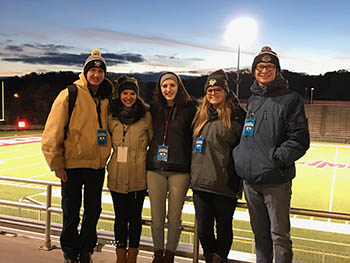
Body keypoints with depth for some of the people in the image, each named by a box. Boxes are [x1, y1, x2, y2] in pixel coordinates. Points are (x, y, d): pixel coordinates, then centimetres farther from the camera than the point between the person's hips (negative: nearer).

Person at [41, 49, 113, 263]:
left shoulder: (105, 98, 7)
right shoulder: (70, 95, -7)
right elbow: (53, 132, -9)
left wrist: (105, 156, 11)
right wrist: (56, 163, -11)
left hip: (98, 165, 4)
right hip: (73, 164, -4)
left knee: (94, 211, 13)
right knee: (71, 212, 8)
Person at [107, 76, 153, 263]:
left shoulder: (146, 116, 0)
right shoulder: (111, 116, 6)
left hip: (139, 176, -2)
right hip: (117, 176, 2)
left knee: (135, 216, 9)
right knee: (120, 216, 11)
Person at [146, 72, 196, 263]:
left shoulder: (189, 108, 1)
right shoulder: (154, 108, 11)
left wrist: (193, 166, -7)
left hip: (180, 170, -2)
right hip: (155, 168, 3)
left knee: (174, 218, 7)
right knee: (156, 217, 9)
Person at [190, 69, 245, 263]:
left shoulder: (236, 115, -6)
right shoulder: (201, 114, 12)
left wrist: (239, 180, -7)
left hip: (225, 184, -5)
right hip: (200, 183, 5)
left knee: (224, 226, 12)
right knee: (203, 228, 13)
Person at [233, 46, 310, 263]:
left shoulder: (290, 99, -6)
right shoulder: (253, 100, 13)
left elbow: (299, 140, -11)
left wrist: (275, 158, -19)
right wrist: (239, 156, 9)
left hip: (276, 181, -6)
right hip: (250, 179, 6)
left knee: (279, 234, 6)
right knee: (260, 232, 19)